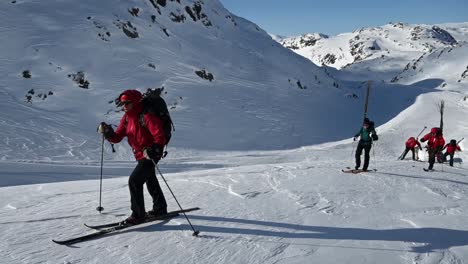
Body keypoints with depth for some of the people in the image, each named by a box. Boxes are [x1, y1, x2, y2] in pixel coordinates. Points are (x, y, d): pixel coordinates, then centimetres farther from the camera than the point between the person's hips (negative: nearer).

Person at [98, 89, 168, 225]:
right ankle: (160, 208, 41)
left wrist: (154, 150, -42)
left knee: (134, 181, -15)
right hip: (140, 155, 10)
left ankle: (138, 215, -4)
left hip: (150, 155, -10)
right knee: (150, 181, 22)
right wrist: (108, 133, -17)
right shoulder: (127, 118, 4)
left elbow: (160, 136, -28)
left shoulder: (145, 116, -21)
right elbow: (117, 137, 1)